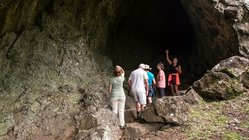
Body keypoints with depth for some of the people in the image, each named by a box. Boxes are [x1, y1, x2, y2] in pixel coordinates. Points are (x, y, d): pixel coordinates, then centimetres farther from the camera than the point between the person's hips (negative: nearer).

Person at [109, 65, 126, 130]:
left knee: (114, 111, 6)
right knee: (121, 111, 7)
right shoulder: (122, 78, -7)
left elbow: (110, 89, -4)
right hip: (122, 96, 1)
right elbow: (123, 72, 15)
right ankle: (122, 125, 10)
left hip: (114, 96, -1)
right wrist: (120, 68, 1)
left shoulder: (112, 79, -9)